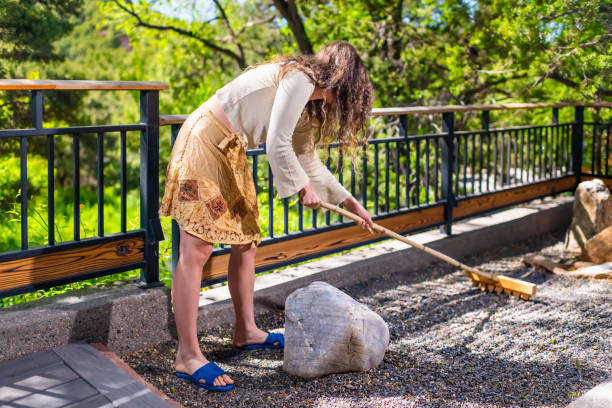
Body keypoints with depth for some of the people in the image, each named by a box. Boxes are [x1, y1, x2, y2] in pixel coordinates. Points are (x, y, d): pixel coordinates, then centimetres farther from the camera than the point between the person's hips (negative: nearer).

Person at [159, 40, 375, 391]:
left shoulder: (309, 104, 15)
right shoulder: (300, 79, -15)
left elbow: (309, 161, 22)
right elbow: (277, 145, -20)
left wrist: (349, 201, 22)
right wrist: (305, 187, -7)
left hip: (230, 152, 11)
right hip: (205, 142, -11)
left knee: (246, 243, 14)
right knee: (198, 249, -12)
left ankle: (246, 331, 28)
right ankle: (188, 356, -9)